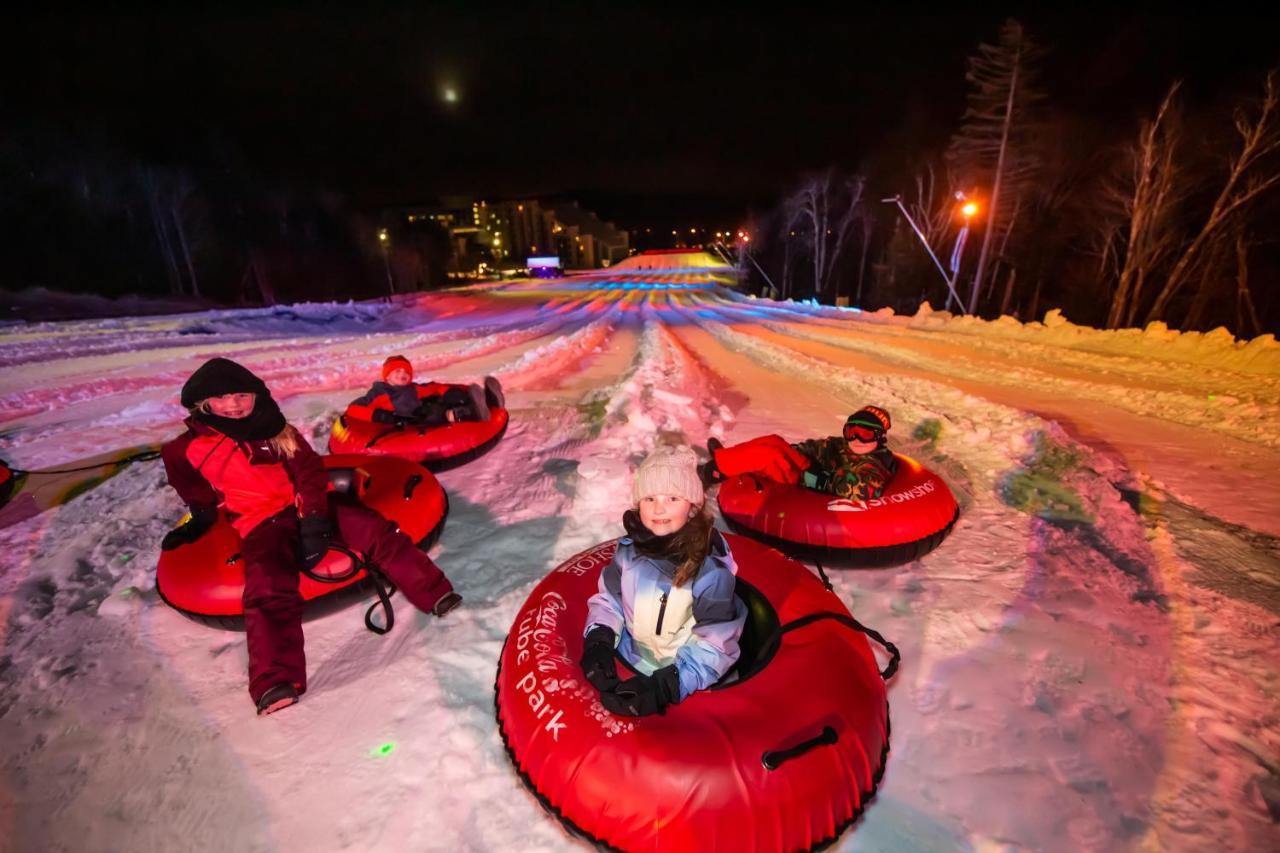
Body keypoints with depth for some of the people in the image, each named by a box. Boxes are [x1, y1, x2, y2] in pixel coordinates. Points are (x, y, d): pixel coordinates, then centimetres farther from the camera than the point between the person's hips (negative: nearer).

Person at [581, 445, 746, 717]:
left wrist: (667, 686, -25)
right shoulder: (629, 549, -9)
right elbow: (609, 599, 5)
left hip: (683, 679, -3)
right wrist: (598, 642, -11)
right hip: (629, 664, 3)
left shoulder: (711, 567, -22)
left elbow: (715, 644, -18)